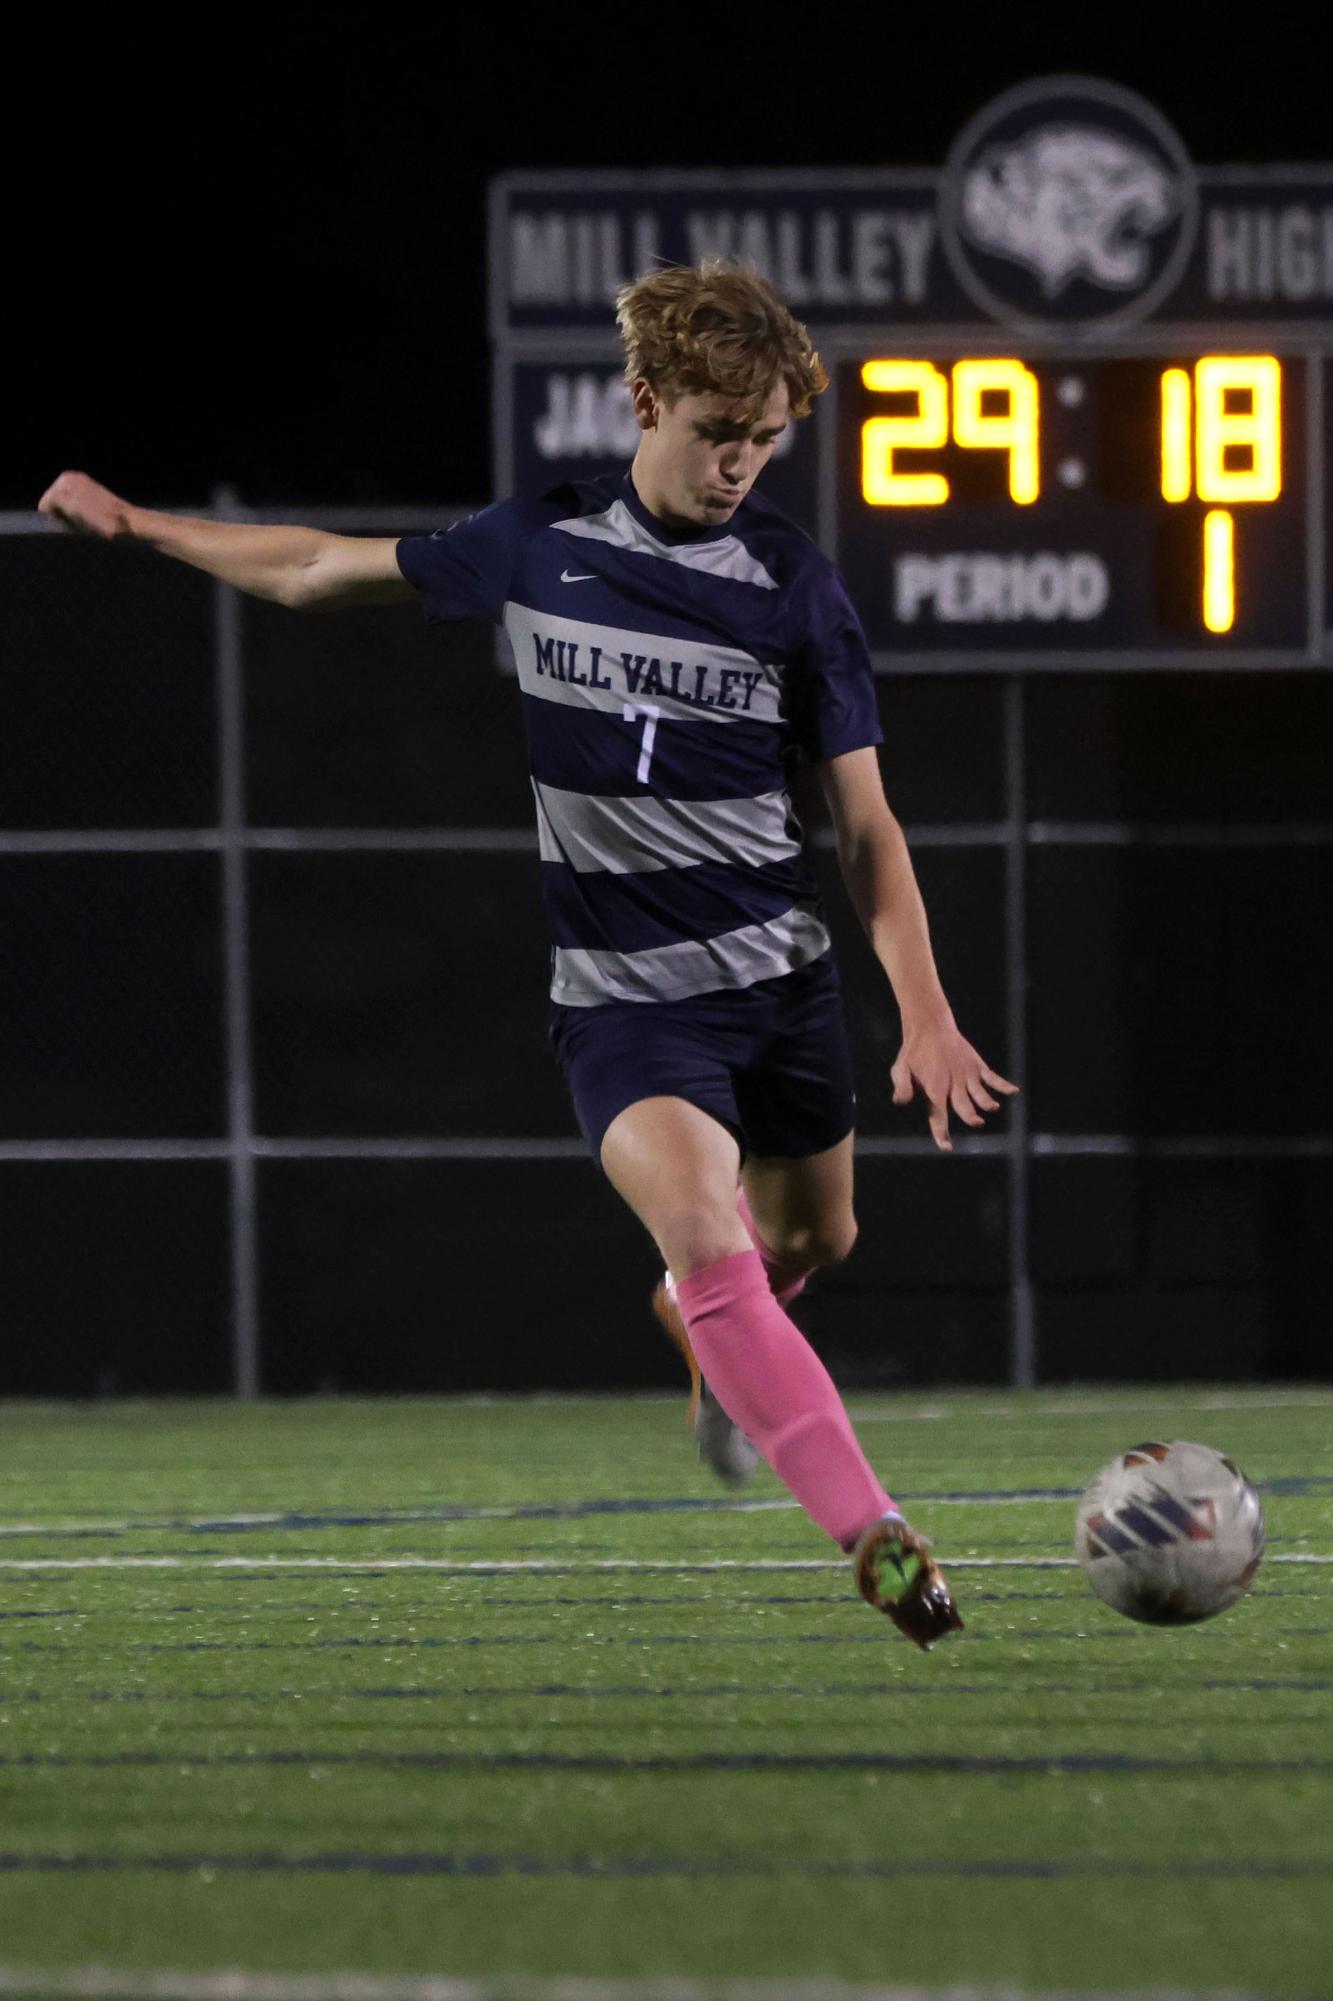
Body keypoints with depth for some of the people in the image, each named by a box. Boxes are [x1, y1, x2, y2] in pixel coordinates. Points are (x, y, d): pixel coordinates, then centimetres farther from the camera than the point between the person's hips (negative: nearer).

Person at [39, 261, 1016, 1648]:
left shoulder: (793, 585, -5)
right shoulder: (539, 544, -3)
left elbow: (865, 823, -2)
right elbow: (325, 573, 14)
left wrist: (926, 1016, -11)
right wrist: (136, 527, 19)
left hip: (781, 975, 2)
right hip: (623, 999, -2)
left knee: (814, 1238, 18)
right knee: (708, 1236, -24)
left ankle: (700, 1331, 56)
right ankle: (870, 1533, -27)